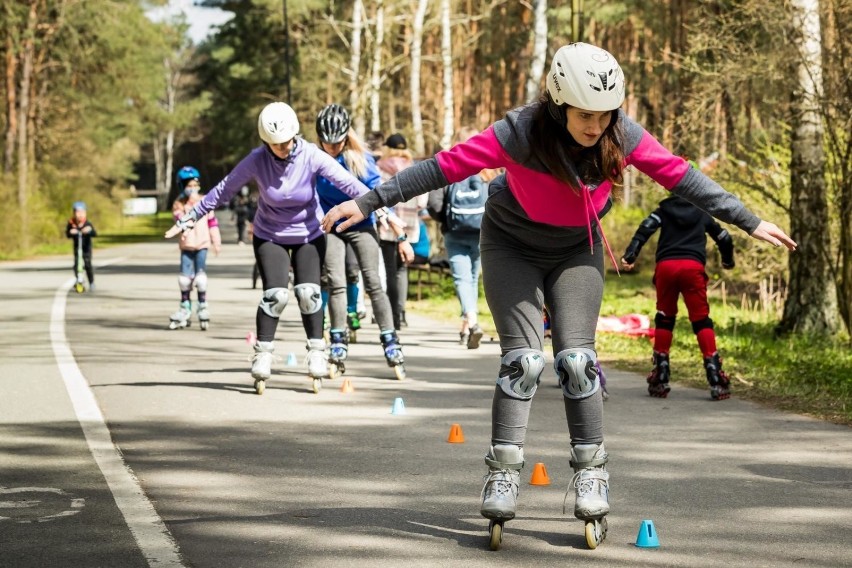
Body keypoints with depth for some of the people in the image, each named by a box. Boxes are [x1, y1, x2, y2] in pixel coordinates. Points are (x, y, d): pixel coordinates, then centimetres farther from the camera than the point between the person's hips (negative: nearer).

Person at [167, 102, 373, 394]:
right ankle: (263, 354, 0)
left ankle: (317, 353, 3)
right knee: (275, 294, -14)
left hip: (309, 234, 0)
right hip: (269, 235, 0)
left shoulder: (312, 157, -21)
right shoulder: (257, 160, -20)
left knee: (308, 292, -12)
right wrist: (191, 217, -7)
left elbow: (348, 183, -25)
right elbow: (224, 189, -10)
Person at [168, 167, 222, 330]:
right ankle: (185, 308, 13)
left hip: (202, 244, -1)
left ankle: (202, 307, 3)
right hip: (186, 245, 1)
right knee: (185, 277, 3)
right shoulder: (178, 204, 1)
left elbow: (212, 222, 7)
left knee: (200, 275, -7)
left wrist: (216, 242, 5)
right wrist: (191, 205, -24)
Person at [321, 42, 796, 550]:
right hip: (512, 249, -2)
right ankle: (503, 474, -5)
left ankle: (591, 472, 2)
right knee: (523, 358, -12)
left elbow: (681, 176, -13)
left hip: (577, 252, 2)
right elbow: (448, 166, -29)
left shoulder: (622, 136, -23)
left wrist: (750, 223, -10)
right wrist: (368, 203, -29)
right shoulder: (522, 133, -31)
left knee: (576, 358, -9)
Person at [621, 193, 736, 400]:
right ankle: (716, 380, -10)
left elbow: (645, 229, 0)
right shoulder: (702, 214, 23)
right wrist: (728, 261, 49)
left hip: (665, 266, 0)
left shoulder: (664, 210, 19)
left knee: (664, 319, 15)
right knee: (701, 321, 3)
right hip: (693, 267, 0)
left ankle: (660, 379, 12)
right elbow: (724, 238, 29)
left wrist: (630, 255, -10)